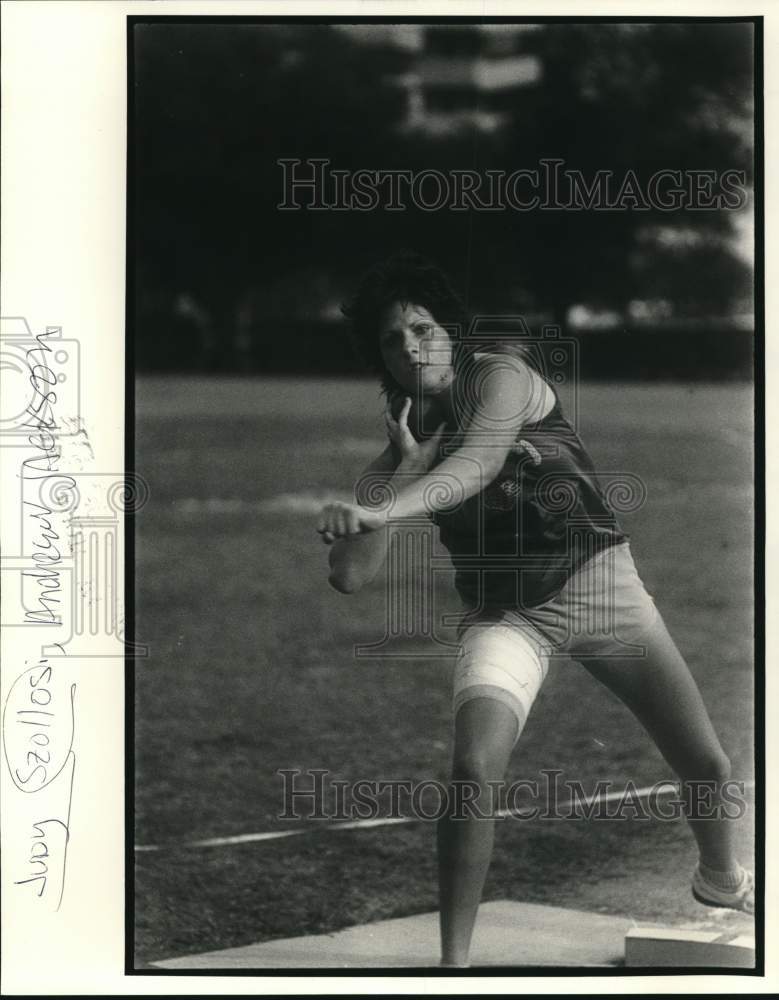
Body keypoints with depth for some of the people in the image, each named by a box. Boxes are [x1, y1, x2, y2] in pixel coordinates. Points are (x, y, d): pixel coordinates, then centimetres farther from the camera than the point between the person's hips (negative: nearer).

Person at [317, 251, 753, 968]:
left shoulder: (503, 376, -12)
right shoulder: (393, 456, -2)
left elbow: (477, 466, -33)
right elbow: (351, 577, -10)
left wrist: (380, 510, -49)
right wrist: (406, 467, -18)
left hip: (599, 579, -1)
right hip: (506, 613, 1)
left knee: (707, 765, 6)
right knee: (473, 770, -25)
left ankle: (721, 879, 38)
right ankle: (453, 960, -15)